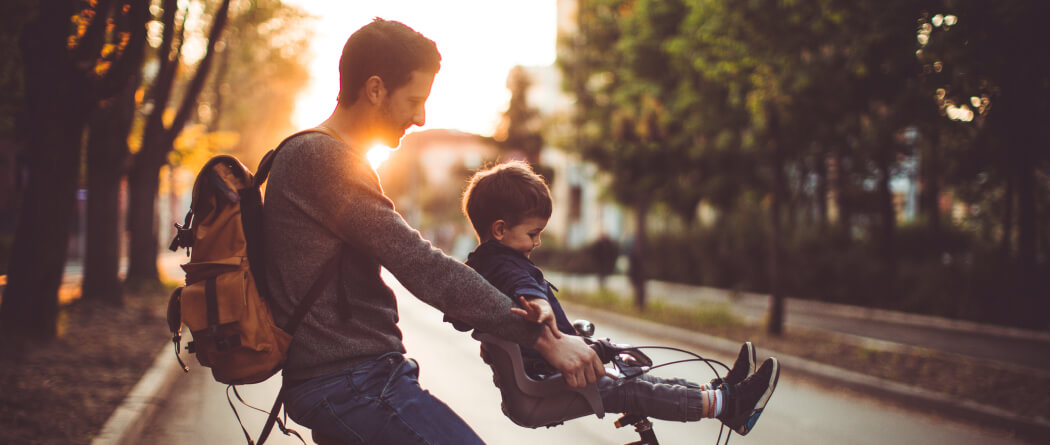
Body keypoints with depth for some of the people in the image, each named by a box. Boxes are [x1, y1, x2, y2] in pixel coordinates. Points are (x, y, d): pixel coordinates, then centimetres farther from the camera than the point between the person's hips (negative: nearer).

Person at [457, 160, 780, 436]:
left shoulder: (479, 264, 14)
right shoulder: (506, 266, -20)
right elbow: (524, 288, -44)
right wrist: (542, 308, -65)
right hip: (547, 389, -12)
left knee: (631, 381, 9)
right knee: (632, 392, -13)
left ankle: (719, 392, 10)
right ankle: (728, 404, -13)